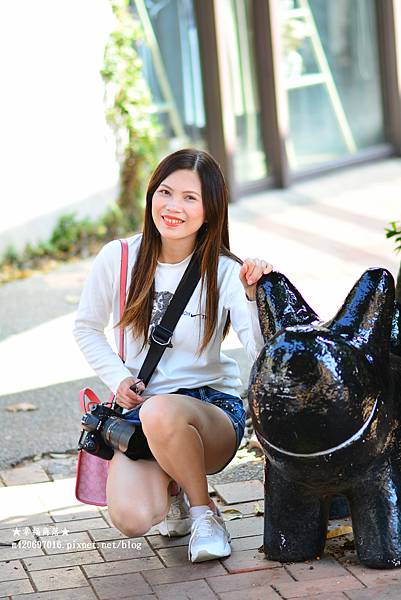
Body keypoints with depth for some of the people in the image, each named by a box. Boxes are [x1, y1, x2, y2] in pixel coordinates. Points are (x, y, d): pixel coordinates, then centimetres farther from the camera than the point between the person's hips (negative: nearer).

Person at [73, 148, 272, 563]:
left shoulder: (223, 272, -8)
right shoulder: (118, 259, -3)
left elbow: (264, 356, -18)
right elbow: (87, 328, 13)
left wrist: (254, 295, -33)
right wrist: (117, 378, -1)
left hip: (213, 407, -2)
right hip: (140, 408, 2)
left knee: (160, 413, -40)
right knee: (131, 519, -27)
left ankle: (203, 511, -10)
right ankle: (171, 490, 13)